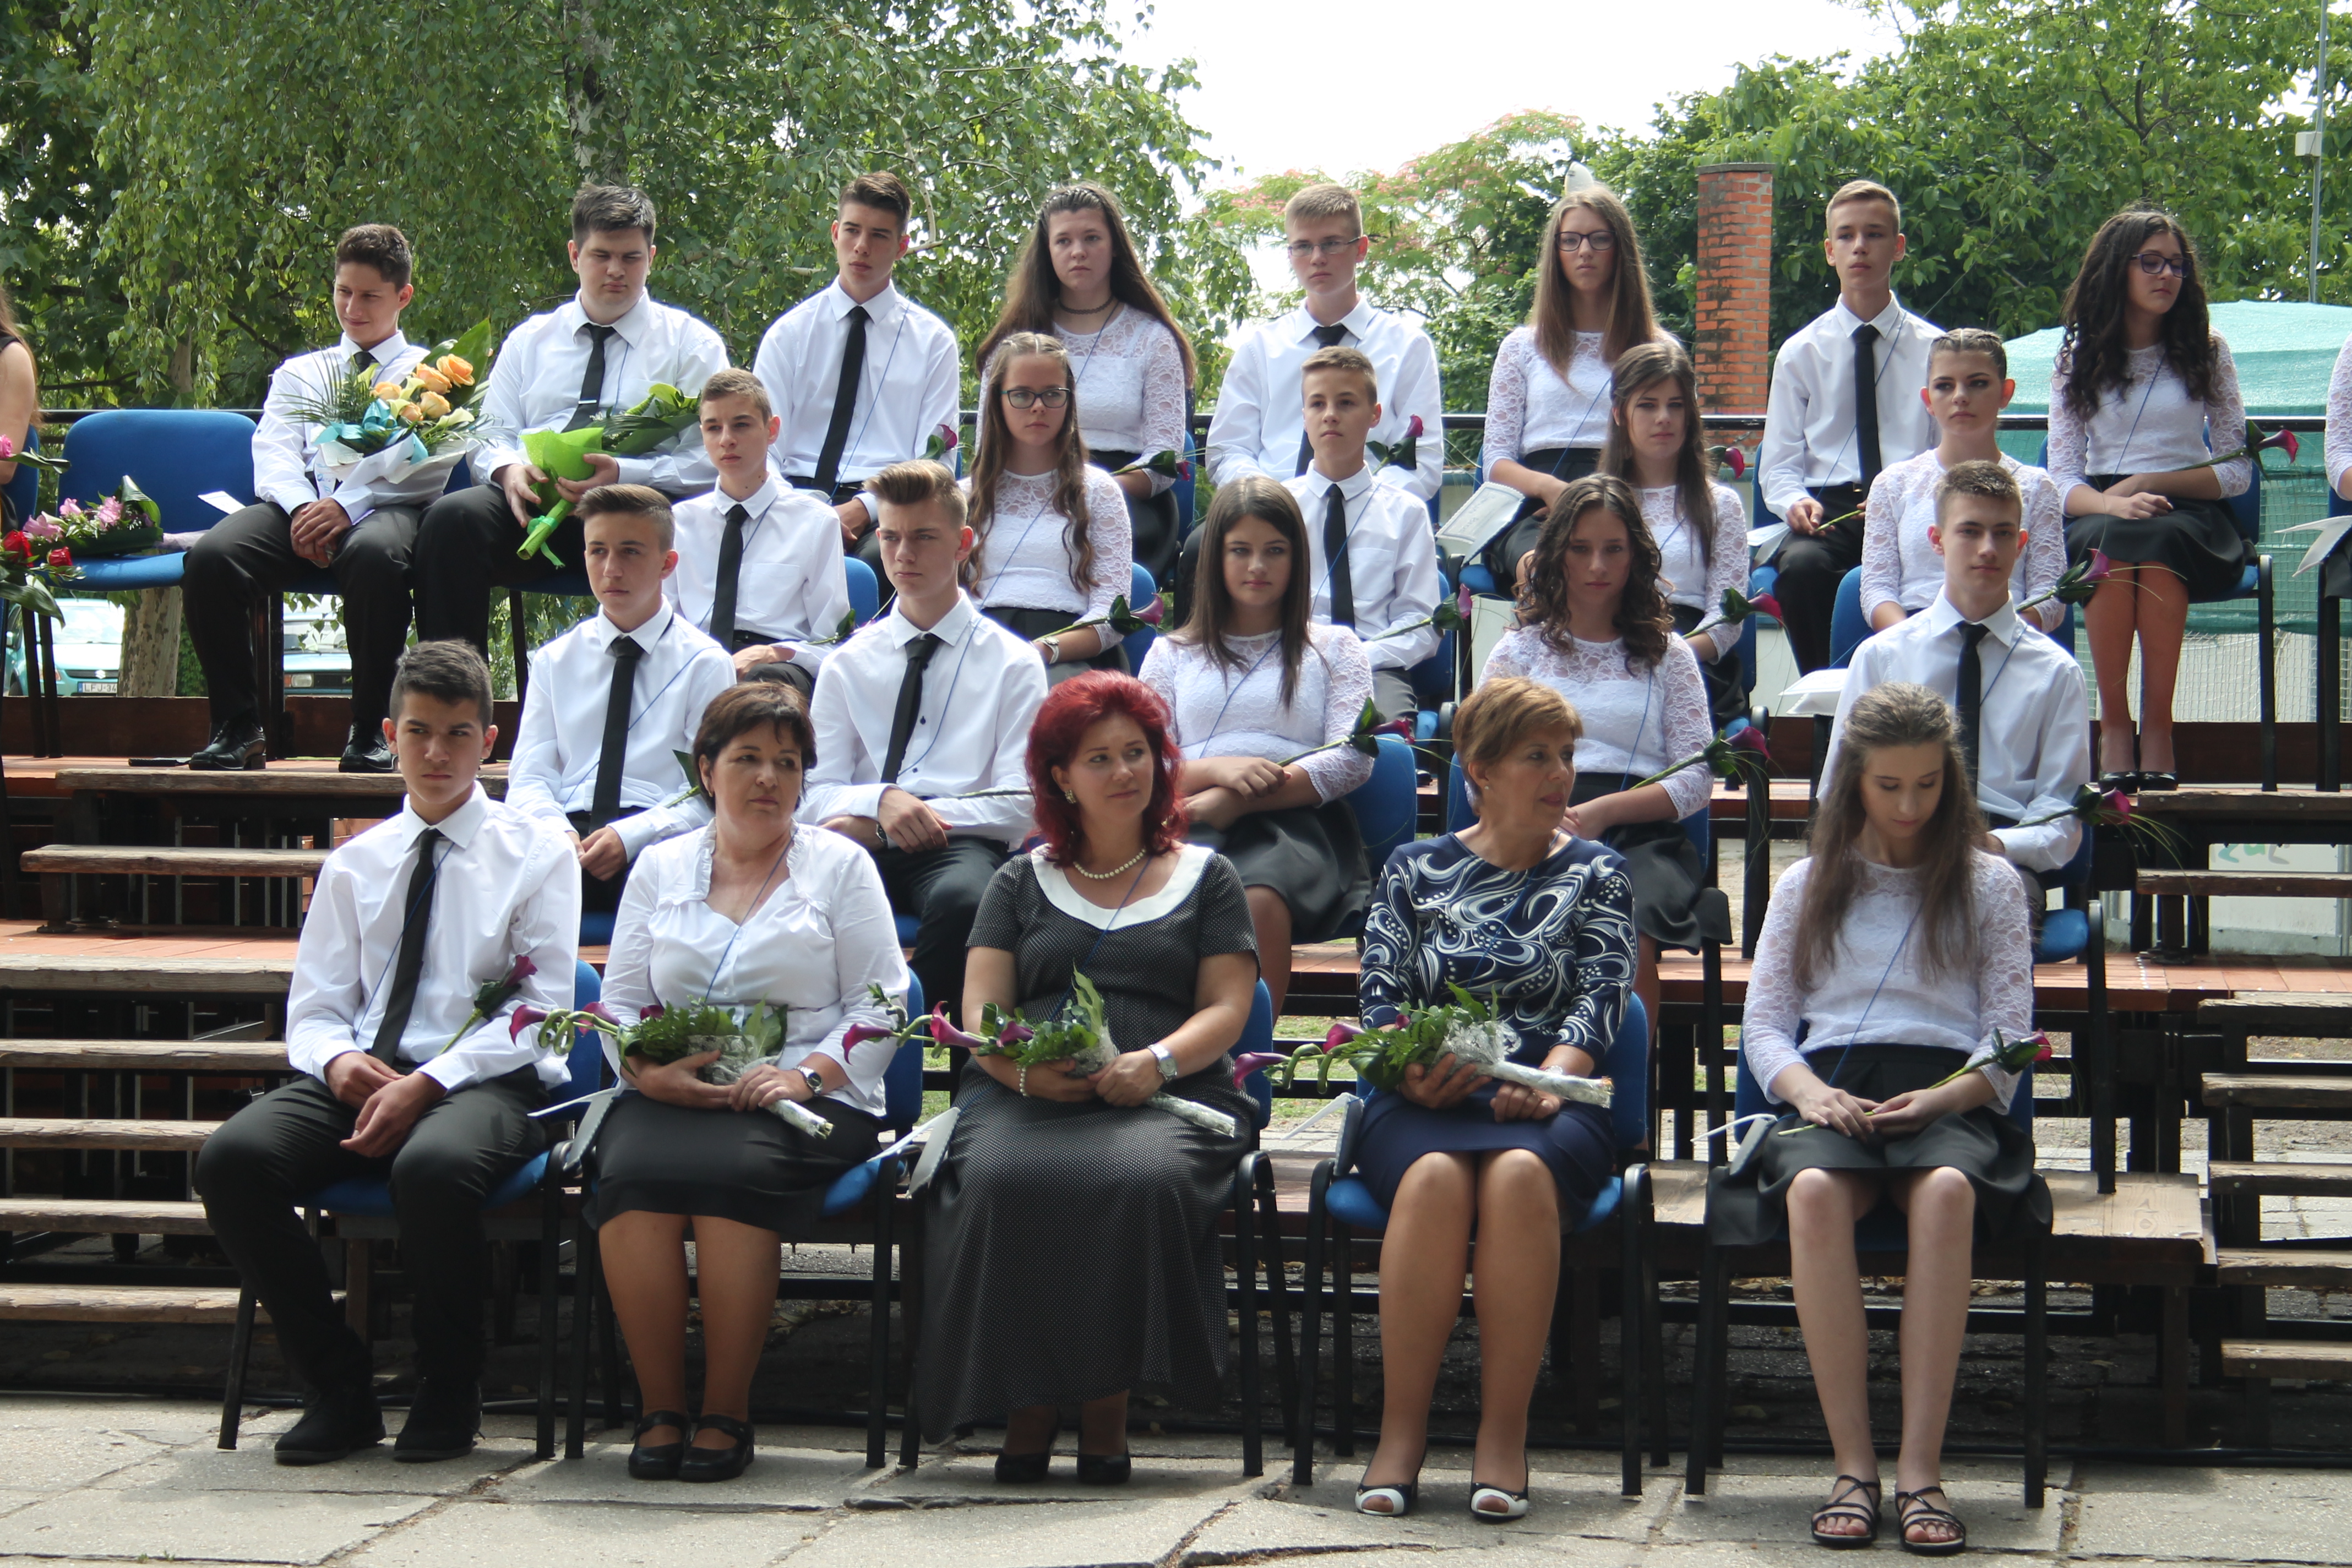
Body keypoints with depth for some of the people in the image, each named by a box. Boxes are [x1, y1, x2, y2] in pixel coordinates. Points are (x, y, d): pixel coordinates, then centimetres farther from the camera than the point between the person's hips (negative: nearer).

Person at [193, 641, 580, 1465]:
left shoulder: (535, 853, 7)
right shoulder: (354, 863, 19)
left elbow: (543, 1007, -3)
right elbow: (313, 1009, 15)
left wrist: (429, 1083, -16)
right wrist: (338, 1059, -11)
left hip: (485, 1080, -4)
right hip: (358, 1078, 4)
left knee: (434, 1165, -40)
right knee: (232, 1158, -26)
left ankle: (448, 1393, -14)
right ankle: (339, 1388, -11)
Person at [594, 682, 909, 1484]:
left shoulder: (840, 866, 12)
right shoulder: (660, 868, 20)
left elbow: (878, 1006, 5)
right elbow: (619, 1001, 15)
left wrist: (805, 1074, -12)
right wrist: (648, 1071, -7)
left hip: (805, 1097, -2)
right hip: (669, 1096, 2)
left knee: (732, 1172, -35)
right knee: (632, 1175, -32)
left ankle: (726, 1413, -25)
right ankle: (658, 1409, -22)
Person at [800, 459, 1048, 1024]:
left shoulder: (1013, 663, 11)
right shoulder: (848, 664, 19)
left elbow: (1019, 805, 1)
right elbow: (817, 796, 12)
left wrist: (869, 824, -7)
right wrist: (883, 800, -14)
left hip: (964, 846, -2)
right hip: (861, 847, 2)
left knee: (961, 896, -40)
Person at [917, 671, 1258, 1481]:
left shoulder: (1206, 878, 20)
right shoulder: (1021, 882, 23)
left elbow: (1226, 1008, 9)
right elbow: (980, 1010, 12)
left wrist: (1155, 1062, -12)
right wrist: (1022, 1066, -11)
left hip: (1166, 1099, -1)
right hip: (1023, 1096, 1)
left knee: (1142, 1180, -37)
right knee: (1000, 1181, -35)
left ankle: (1108, 1405, -26)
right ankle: (1026, 1404, -24)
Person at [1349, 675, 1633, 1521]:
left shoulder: (1595, 874, 18)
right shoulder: (1414, 870, 19)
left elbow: (1600, 996, 4)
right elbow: (1380, 999, 9)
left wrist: (1547, 1082, -16)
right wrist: (1414, 1070, -14)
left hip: (1550, 1107, 0)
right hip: (1423, 1103, 0)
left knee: (1521, 1174, -37)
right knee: (1435, 1177, -36)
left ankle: (1504, 1435, -34)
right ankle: (1400, 1432, -31)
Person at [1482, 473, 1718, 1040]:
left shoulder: (1666, 654, 21)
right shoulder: (1520, 649, 22)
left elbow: (1696, 780, 9)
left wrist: (1604, 810, -8)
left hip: (1640, 837, 0)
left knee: (1628, 933, -36)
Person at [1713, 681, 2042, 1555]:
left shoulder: (1988, 885, 17)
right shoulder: (1809, 886, 21)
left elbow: (2009, 1039, 9)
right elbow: (1763, 1023, 15)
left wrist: (1941, 1097, -11)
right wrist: (1807, 1088, -7)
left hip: (1947, 1098, -1)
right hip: (1832, 1091, 1)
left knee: (1947, 1188, -39)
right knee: (1813, 1189, -37)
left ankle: (1920, 1468, -40)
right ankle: (1853, 1466, -35)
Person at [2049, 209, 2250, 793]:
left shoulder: (2207, 352, 10)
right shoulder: (2078, 357, 10)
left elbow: (2237, 471, 5)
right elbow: (2063, 479, 2)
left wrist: (2149, 483, -9)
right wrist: (2114, 505, -20)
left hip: (2189, 512, 0)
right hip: (2098, 510, 1)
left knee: (2157, 545, -37)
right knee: (2110, 542, -37)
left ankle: (2157, 725, -36)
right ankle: (2113, 726, -33)